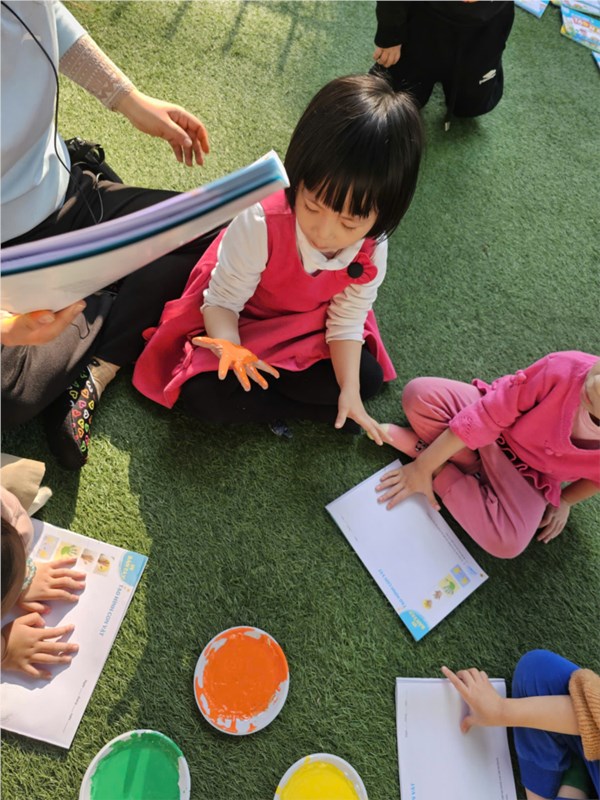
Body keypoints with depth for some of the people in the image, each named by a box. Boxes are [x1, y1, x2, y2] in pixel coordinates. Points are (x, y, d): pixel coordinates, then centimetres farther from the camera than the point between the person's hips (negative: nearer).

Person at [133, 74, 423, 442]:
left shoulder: (372, 251, -23)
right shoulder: (261, 223, -35)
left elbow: (347, 319, -11)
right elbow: (221, 300, -27)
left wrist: (349, 390, -21)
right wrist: (231, 350, -48)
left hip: (308, 331, 3)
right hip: (241, 325, -2)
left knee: (367, 377, -14)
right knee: (203, 394, -24)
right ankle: (318, 411, -12)